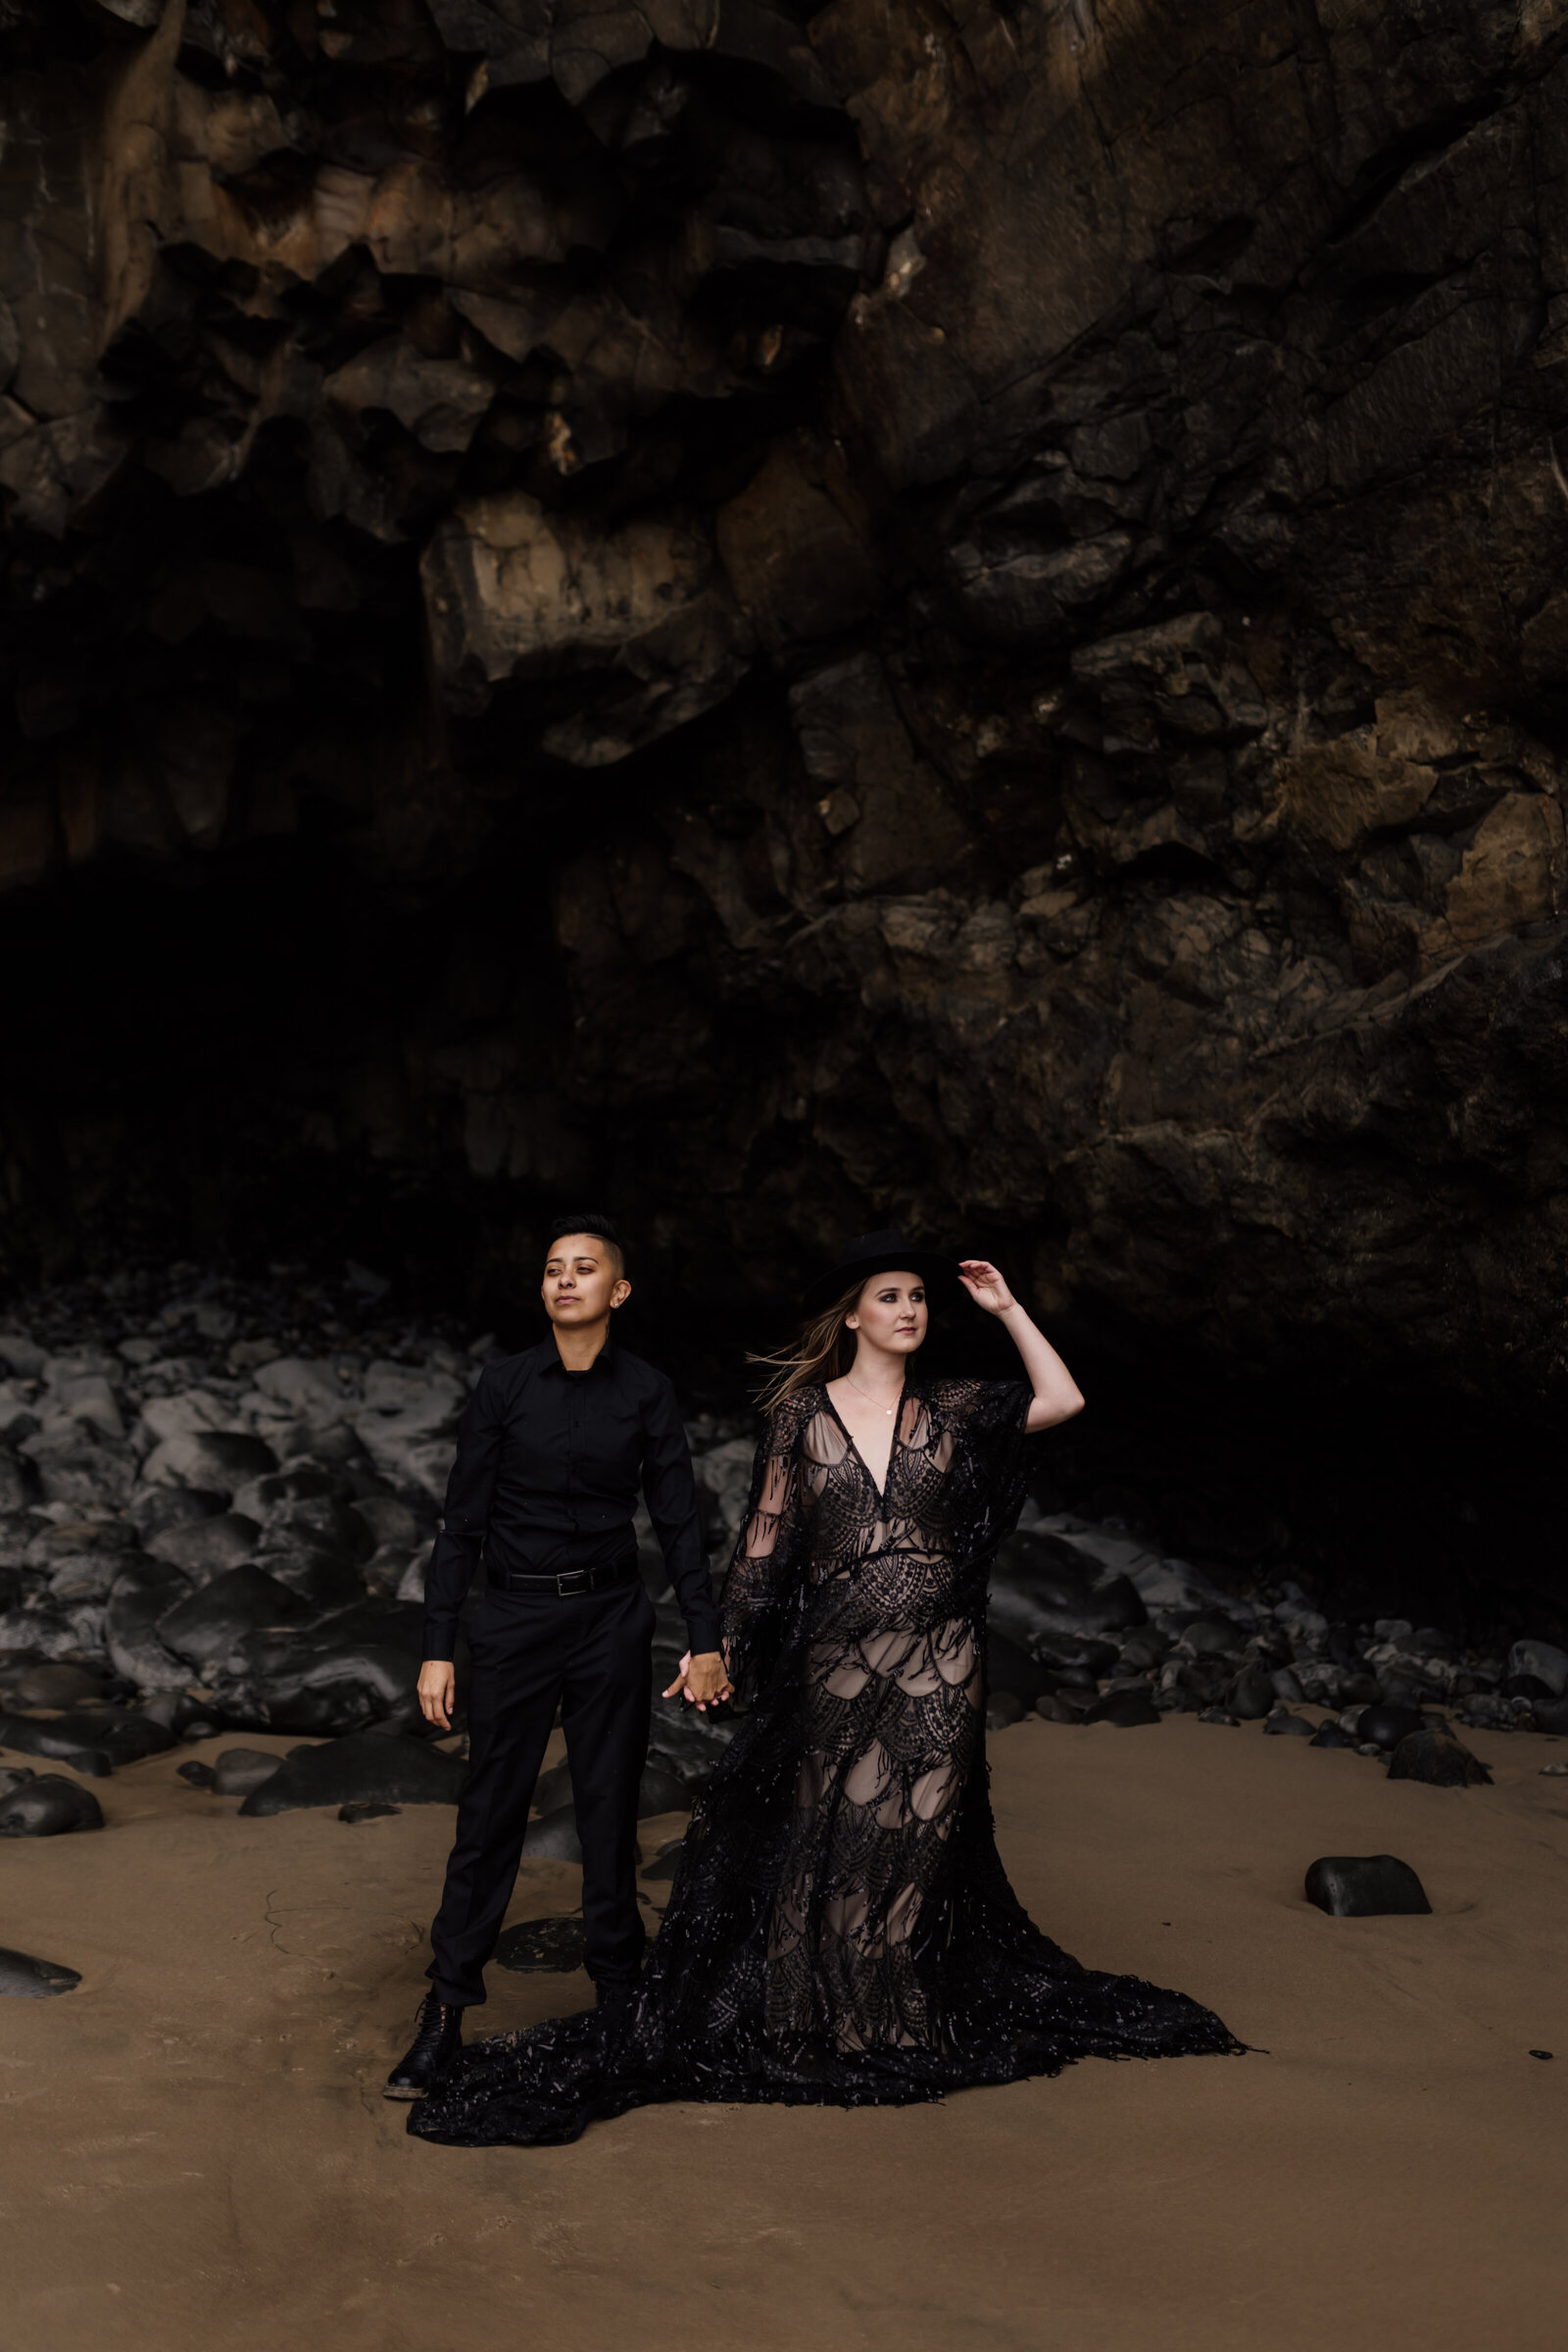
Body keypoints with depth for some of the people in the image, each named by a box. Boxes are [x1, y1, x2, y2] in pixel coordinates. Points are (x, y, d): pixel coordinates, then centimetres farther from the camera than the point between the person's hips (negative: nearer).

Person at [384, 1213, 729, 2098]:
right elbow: (463, 1523, 0)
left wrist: (706, 1640, 0)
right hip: (516, 1617, 0)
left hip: (611, 1616, 1)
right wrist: (438, 1647, -3)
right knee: (490, 1816, 2)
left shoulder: (647, 1392, 0)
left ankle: (620, 1999, 23)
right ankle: (446, 2014, 13)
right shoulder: (505, 1386, -1)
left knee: (610, 1811, 8)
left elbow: (679, 1520, 3)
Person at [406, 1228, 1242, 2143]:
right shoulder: (803, 1413, 1)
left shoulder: (950, 1409, 6)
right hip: (836, 1663, -1)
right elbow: (765, 1536, 2)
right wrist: (720, 1643, -2)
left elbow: (1063, 1399, 0)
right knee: (827, 1841, 7)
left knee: (920, 1841, 9)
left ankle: (907, 2024, 25)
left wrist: (1006, 1308, 1)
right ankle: (818, 2024, 23)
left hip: (938, 1664, 1)